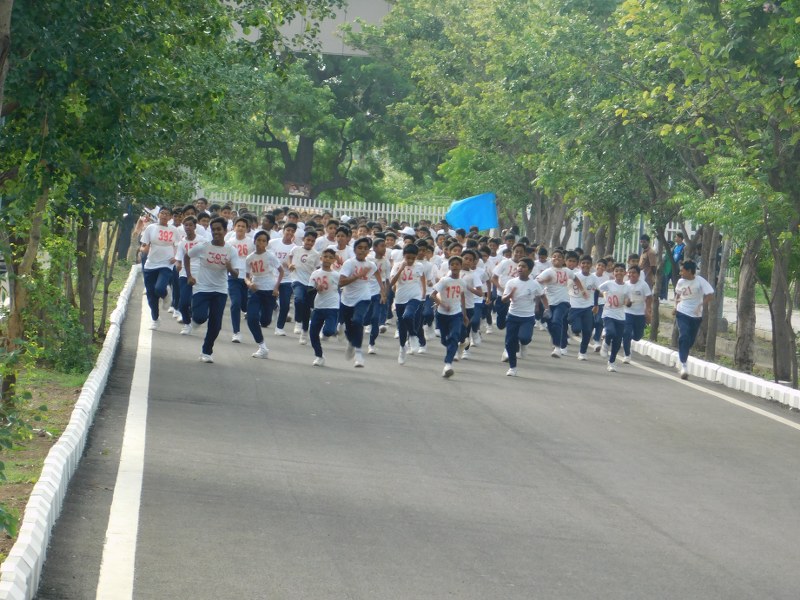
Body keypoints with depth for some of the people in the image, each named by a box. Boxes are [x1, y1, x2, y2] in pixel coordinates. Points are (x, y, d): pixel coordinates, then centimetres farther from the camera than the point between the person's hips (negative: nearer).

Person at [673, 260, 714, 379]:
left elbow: (710, 295, -16)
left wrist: (701, 305, -27)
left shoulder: (700, 281, -12)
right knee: (684, 337, -17)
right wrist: (676, 306, 4)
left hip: (696, 315, -1)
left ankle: (681, 359, 35)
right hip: (682, 313, 1)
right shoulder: (680, 282, 0)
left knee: (690, 341, 10)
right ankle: (683, 365, -20)